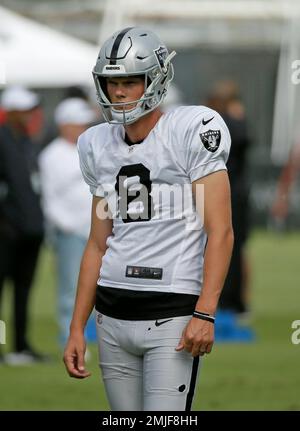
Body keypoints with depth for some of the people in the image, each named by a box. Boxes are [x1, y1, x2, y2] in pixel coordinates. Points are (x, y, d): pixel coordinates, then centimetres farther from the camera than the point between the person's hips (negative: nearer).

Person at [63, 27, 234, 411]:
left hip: (173, 315, -6)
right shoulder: (99, 146, 12)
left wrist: (205, 313, -19)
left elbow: (220, 232, -10)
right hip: (113, 317, 6)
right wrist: (76, 329, 15)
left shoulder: (191, 131, -7)